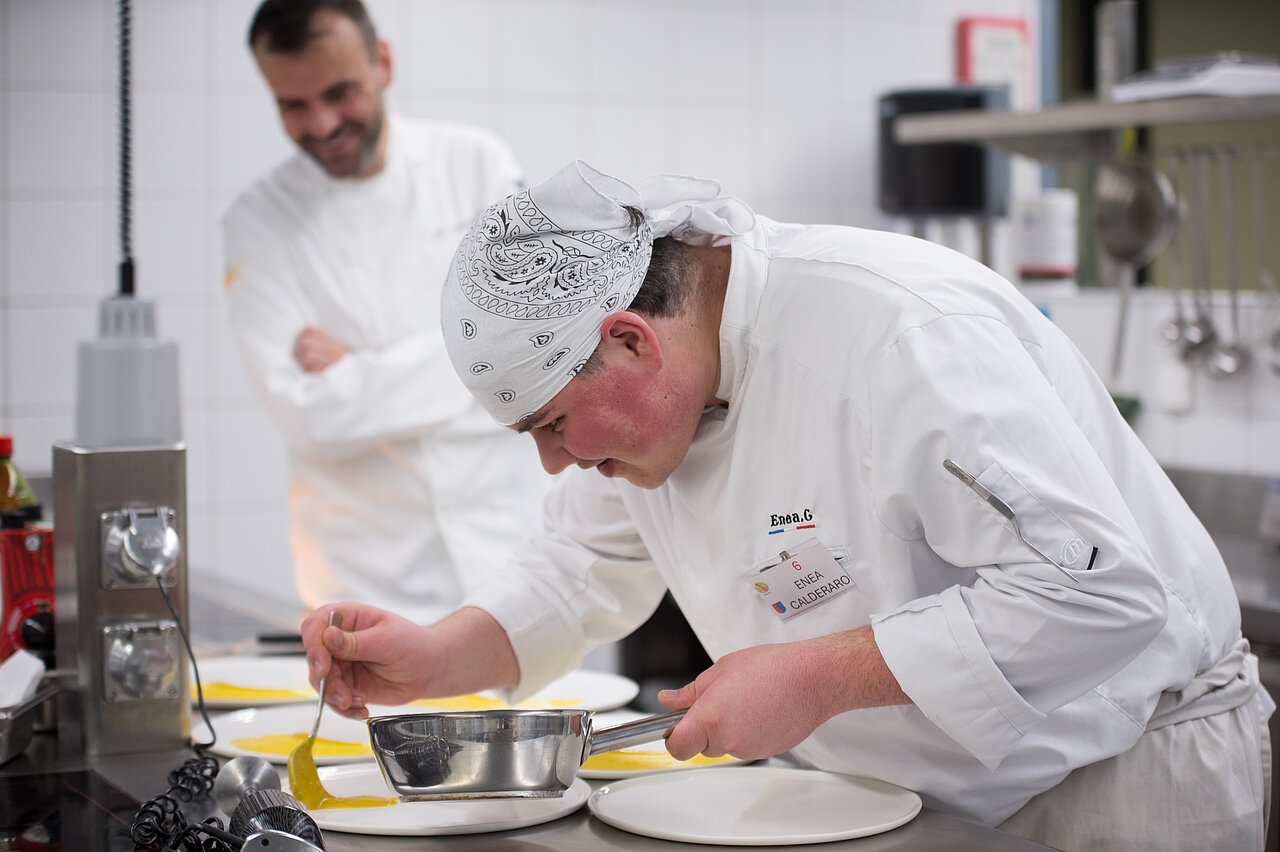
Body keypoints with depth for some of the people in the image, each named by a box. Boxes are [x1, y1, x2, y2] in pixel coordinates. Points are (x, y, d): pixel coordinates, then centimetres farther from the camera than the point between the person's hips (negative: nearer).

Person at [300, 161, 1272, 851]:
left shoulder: (898, 338, -32)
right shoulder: (653, 387, -5)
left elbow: (1098, 588, -35)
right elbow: (589, 564, 9)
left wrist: (819, 678, -33)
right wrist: (435, 659, -10)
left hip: (1124, 773, -7)